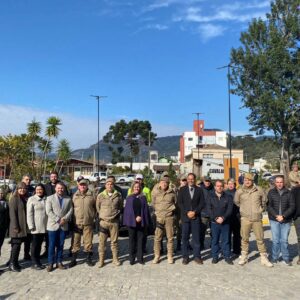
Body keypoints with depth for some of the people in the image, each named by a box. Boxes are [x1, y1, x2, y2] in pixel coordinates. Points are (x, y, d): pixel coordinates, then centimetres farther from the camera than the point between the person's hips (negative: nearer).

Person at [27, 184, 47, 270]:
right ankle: (35, 263, 12)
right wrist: (31, 226, -12)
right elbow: (29, 214, -8)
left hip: (44, 226, 4)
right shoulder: (31, 199, -5)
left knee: (40, 243, 12)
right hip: (36, 226, -4)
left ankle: (38, 260, 22)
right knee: (35, 244, 3)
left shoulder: (46, 199, 8)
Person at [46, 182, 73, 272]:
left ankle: (59, 262, 18)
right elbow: (48, 211, -8)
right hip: (53, 225, -3)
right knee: (52, 245, 1)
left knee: (60, 245, 9)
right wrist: (58, 219, -15)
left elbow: (70, 210, 4)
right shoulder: (50, 198, 1)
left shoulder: (68, 199, 10)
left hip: (64, 226, 3)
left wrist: (65, 219, -13)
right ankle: (50, 263, 10)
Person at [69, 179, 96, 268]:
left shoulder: (92, 195, 0)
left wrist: (92, 216, 4)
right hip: (76, 222, 1)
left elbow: (96, 207, 7)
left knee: (88, 241, 7)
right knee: (76, 241, 7)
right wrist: (73, 218, 4)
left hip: (88, 223, -1)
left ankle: (89, 258, 22)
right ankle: (73, 259, 19)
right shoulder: (75, 196, 3)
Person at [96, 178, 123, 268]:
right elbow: (98, 208, 8)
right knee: (102, 242, 3)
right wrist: (102, 215, 7)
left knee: (114, 241, 11)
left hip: (114, 221, 1)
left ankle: (115, 258, 23)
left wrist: (116, 214, 6)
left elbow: (120, 207, 12)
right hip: (103, 221, 0)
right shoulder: (100, 196, -1)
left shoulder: (118, 195, 1)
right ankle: (101, 260, 14)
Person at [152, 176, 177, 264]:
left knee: (170, 237, 6)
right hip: (159, 217, 0)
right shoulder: (155, 192, 3)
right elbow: (153, 204, 11)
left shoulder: (172, 192, 3)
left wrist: (171, 209, 5)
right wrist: (157, 211, 7)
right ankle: (157, 256, 13)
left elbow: (175, 203, 15)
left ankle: (170, 256, 18)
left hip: (169, 217, 0)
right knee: (157, 238, 0)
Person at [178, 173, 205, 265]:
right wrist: (187, 212, -9)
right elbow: (180, 203, 2)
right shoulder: (182, 190, 7)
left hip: (196, 216, 0)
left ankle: (197, 256, 10)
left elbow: (202, 203, 3)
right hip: (185, 216, 0)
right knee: (185, 237, 2)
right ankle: (185, 257, 10)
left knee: (196, 237, 1)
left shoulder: (199, 190, 8)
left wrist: (195, 212, -9)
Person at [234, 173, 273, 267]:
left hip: (257, 218, 0)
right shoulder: (239, 191, -3)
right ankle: (244, 257, 21)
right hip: (245, 218, 0)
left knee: (260, 239, 6)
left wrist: (261, 209, 12)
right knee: (245, 238, 8)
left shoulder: (259, 190, -3)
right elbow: (236, 202, 14)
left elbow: (264, 201, 13)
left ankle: (264, 258, 17)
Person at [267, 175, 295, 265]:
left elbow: (292, 207, -2)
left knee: (284, 240, 5)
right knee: (275, 240, 3)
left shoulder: (289, 193, 3)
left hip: (286, 220, 0)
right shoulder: (271, 192, 2)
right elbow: (269, 206, -3)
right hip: (274, 220, 0)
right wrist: (276, 216, -15)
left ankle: (286, 258, 19)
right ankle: (274, 258, 16)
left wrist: (283, 216, -13)